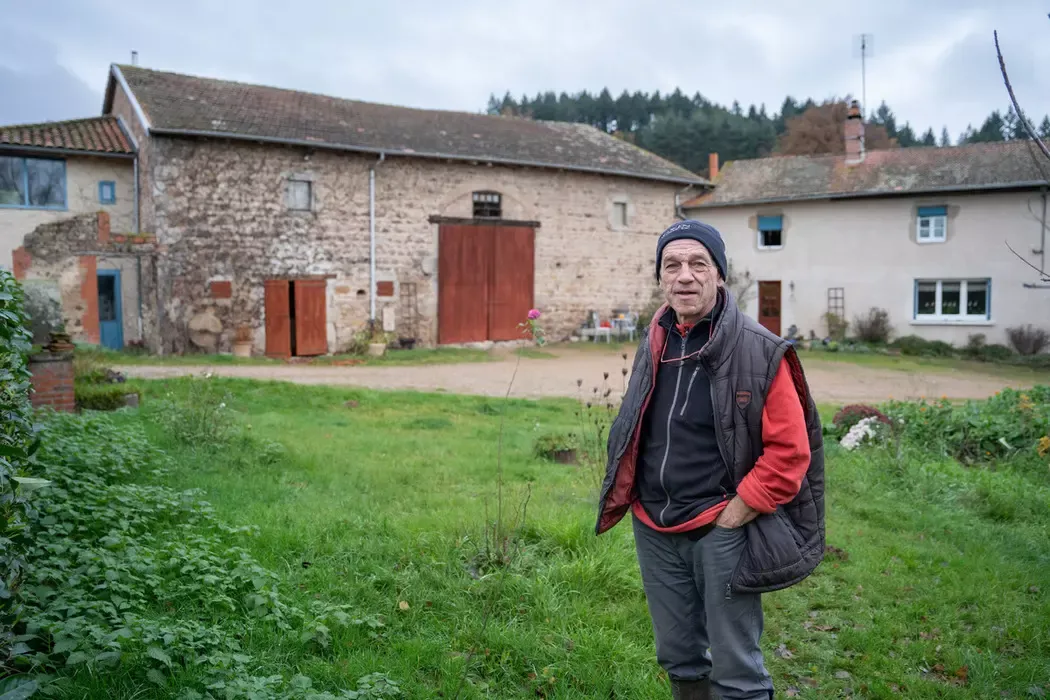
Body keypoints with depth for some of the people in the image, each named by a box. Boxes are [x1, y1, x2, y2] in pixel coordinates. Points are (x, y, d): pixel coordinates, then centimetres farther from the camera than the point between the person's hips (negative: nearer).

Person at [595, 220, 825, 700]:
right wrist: (628, 498, 10)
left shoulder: (759, 351, -13)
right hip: (654, 532, 6)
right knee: (678, 658, 20)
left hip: (721, 531, -5)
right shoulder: (653, 345, 5)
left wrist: (736, 513, -13)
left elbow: (789, 451, -13)